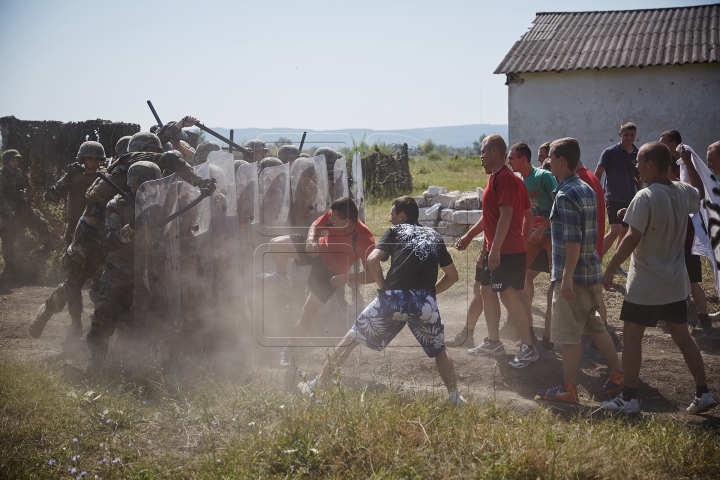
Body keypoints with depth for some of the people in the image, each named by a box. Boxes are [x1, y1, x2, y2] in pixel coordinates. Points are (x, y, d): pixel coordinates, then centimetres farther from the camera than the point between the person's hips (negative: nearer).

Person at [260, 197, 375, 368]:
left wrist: (345, 279, -35)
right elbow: (316, 225, 2)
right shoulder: (333, 216, -21)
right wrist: (310, 239, -19)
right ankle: (281, 277, 19)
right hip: (317, 250, 4)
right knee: (276, 244, -14)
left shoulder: (365, 240, -34)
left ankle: (288, 351, 18)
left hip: (330, 273, -4)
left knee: (308, 313, -6)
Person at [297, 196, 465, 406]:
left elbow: (372, 260, -2)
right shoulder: (435, 236, 24)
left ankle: (317, 385, 20)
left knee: (351, 339, 15)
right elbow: (452, 275, 27)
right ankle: (455, 397, 12)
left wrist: (384, 288, 9)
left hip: (392, 298, -2)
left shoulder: (395, 231, 15)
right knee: (439, 350, 26)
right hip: (425, 302, 2)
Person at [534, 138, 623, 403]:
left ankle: (568, 388, 7)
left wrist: (567, 276, -23)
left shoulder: (565, 195, -17)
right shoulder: (587, 189, 12)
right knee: (595, 326, 18)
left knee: (569, 333, -1)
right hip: (592, 271, 9)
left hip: (573, 275, -9)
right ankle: (618, 375, 23)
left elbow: (573, 239, -23)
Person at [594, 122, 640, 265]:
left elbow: (638, 178, 17)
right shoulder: (610, 152, -7)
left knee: (624, 233, 9)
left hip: (630, 200, 6)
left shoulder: (637, 155, 6)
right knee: (615, 231, -18)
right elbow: (597, 174, -4)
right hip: (614, 198, -5)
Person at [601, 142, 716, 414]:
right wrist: (688, 163, 28)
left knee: (631, 336, 3)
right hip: (675, 283, 7)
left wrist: (610, 269, -17)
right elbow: (700, 192, 27)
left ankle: (629, 397, 8)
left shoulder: (645, 197, -19)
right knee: (682, 336, 15)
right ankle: (702, 393, 16)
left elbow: (632, 239, -24)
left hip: (645, 285, -7)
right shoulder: (683, 192, 2)